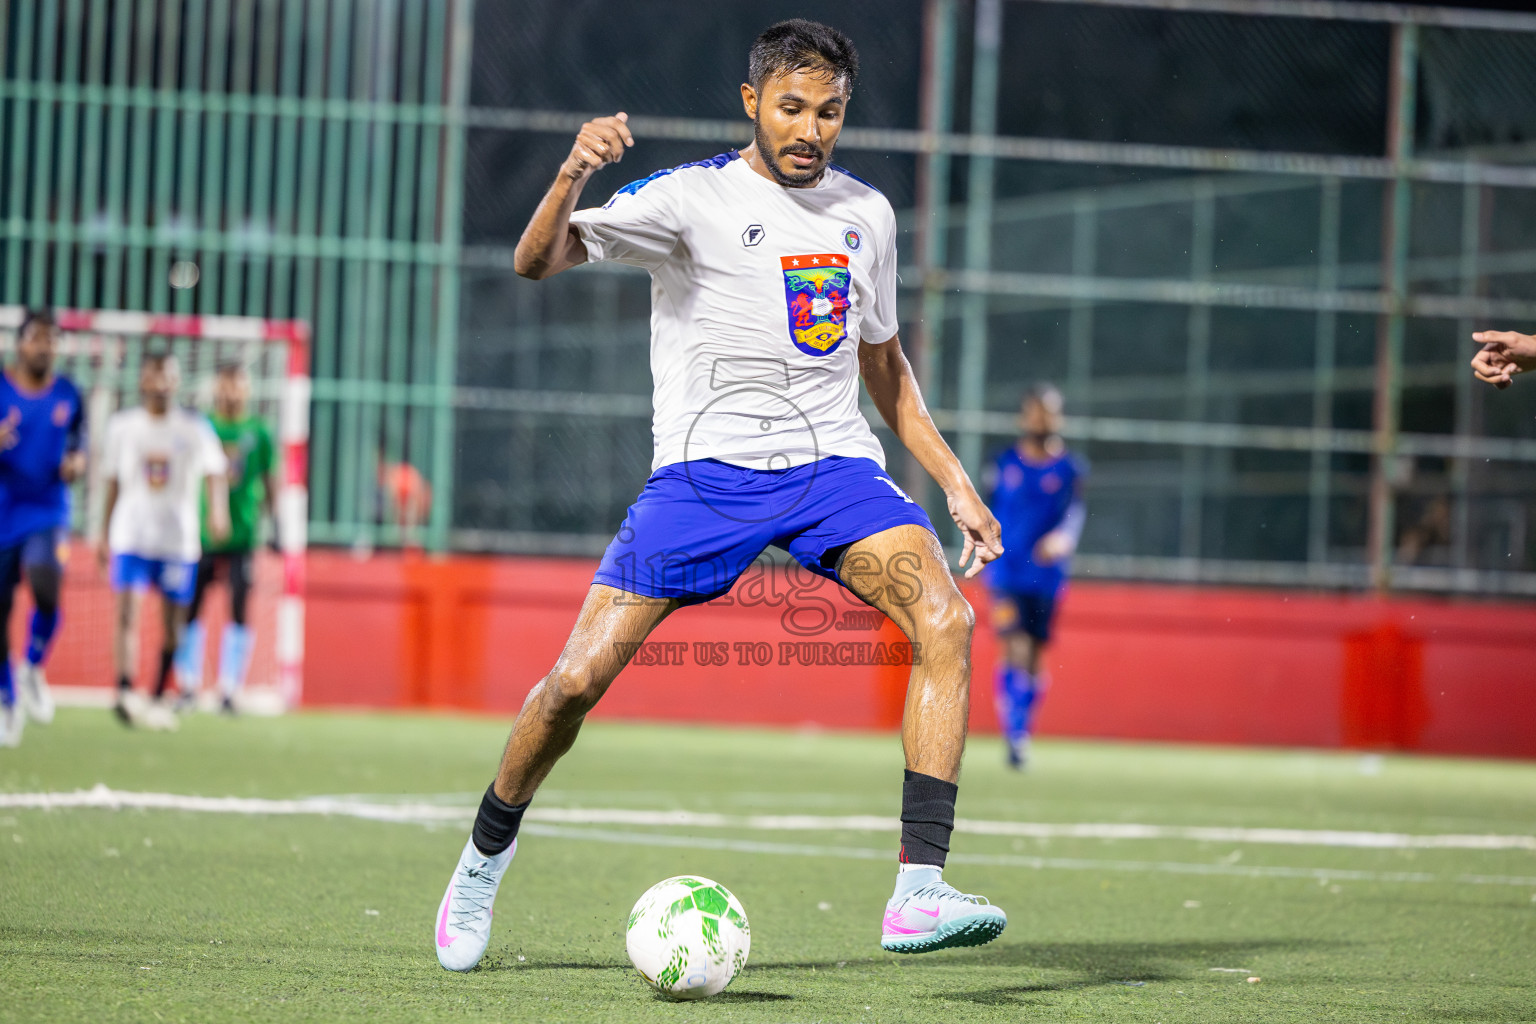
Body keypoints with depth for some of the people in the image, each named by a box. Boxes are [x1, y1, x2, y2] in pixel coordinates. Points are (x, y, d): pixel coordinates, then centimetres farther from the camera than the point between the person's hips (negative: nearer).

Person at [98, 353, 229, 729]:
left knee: (173, 624, 4)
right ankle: (125, 694, -26)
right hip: (131, 537, 0)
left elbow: (214, 472, -8)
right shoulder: (122, 425, 7)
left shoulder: (194, 427, 2)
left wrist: (218, 511, -27)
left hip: (179, 538, 0)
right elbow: (113, 483, 14)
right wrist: (105, 535, 16)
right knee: (127, 612, -16)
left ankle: (158, 699, 17)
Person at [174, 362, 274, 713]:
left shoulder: (258, 432, 4)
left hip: (241, 536, 0)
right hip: (199, 535, 0)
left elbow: (268, 484, 12)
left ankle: (228, 691, 4)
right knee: (189, 609, 1)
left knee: (239, 613, -3)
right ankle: (188, 687, 12)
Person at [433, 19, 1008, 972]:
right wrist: (572, 176, -36)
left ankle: (918, 892, -26)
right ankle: (485, 857, 19)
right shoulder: (693, 197, -5)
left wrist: (955, 482, 17)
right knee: (579, 677, -10)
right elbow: (538, 260, -16)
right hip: (706, 467, -3)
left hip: (835, 465, 3)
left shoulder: (866, 213, 11)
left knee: (945, 618, -23)